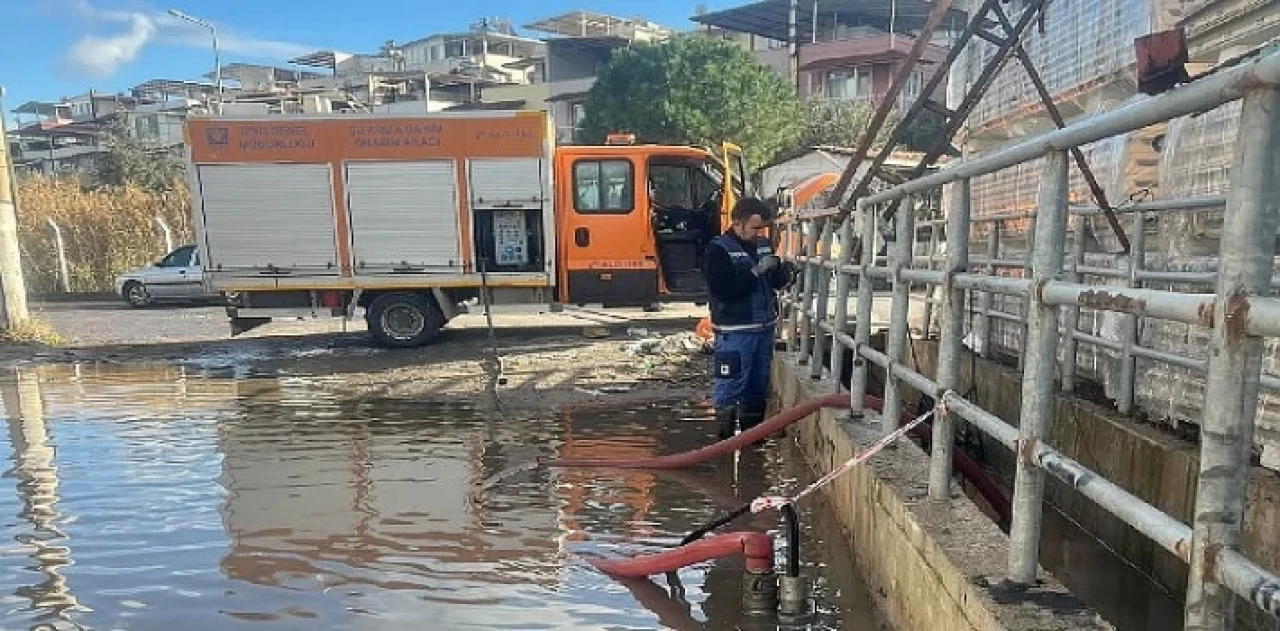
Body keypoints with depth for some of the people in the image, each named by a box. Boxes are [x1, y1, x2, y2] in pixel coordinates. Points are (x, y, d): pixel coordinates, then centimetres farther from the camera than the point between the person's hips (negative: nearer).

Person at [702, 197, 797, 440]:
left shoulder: (764, 245, 11)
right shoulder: (717, 250, -10)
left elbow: (774, 282, 19)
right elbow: (723, 289, -20)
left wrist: (785, 273, -4)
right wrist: (756, 270, -21)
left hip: (764, 327, 7)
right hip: (734, 332, -7)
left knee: (758, 386, 14)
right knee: (730, 387, -2)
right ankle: (725, 438, 9)